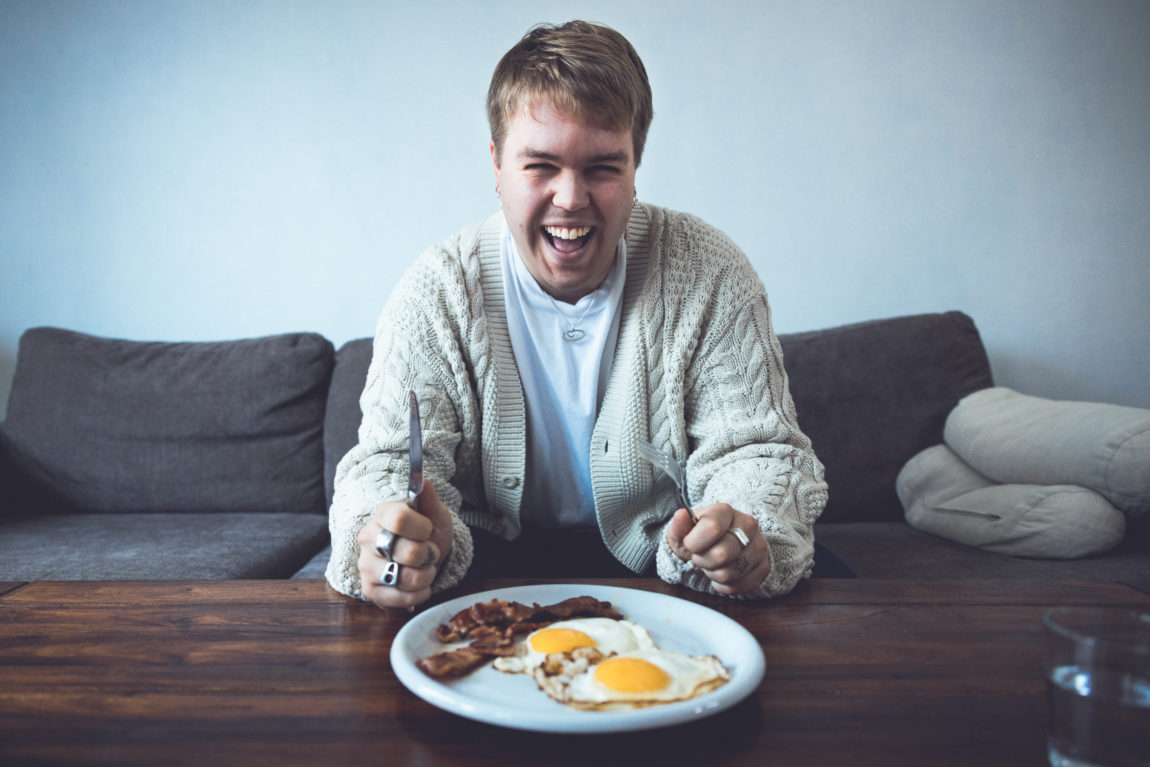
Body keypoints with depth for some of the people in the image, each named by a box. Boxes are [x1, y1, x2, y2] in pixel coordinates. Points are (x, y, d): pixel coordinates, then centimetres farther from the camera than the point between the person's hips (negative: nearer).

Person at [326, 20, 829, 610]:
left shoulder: (709, 276, -13)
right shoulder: (437, 294, -13)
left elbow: (756, 450, -13)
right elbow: (388, 462, -15)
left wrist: (745, 534, -37)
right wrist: (381, 534, -41)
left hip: (659, 552, 1)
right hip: (493, 555, 0)